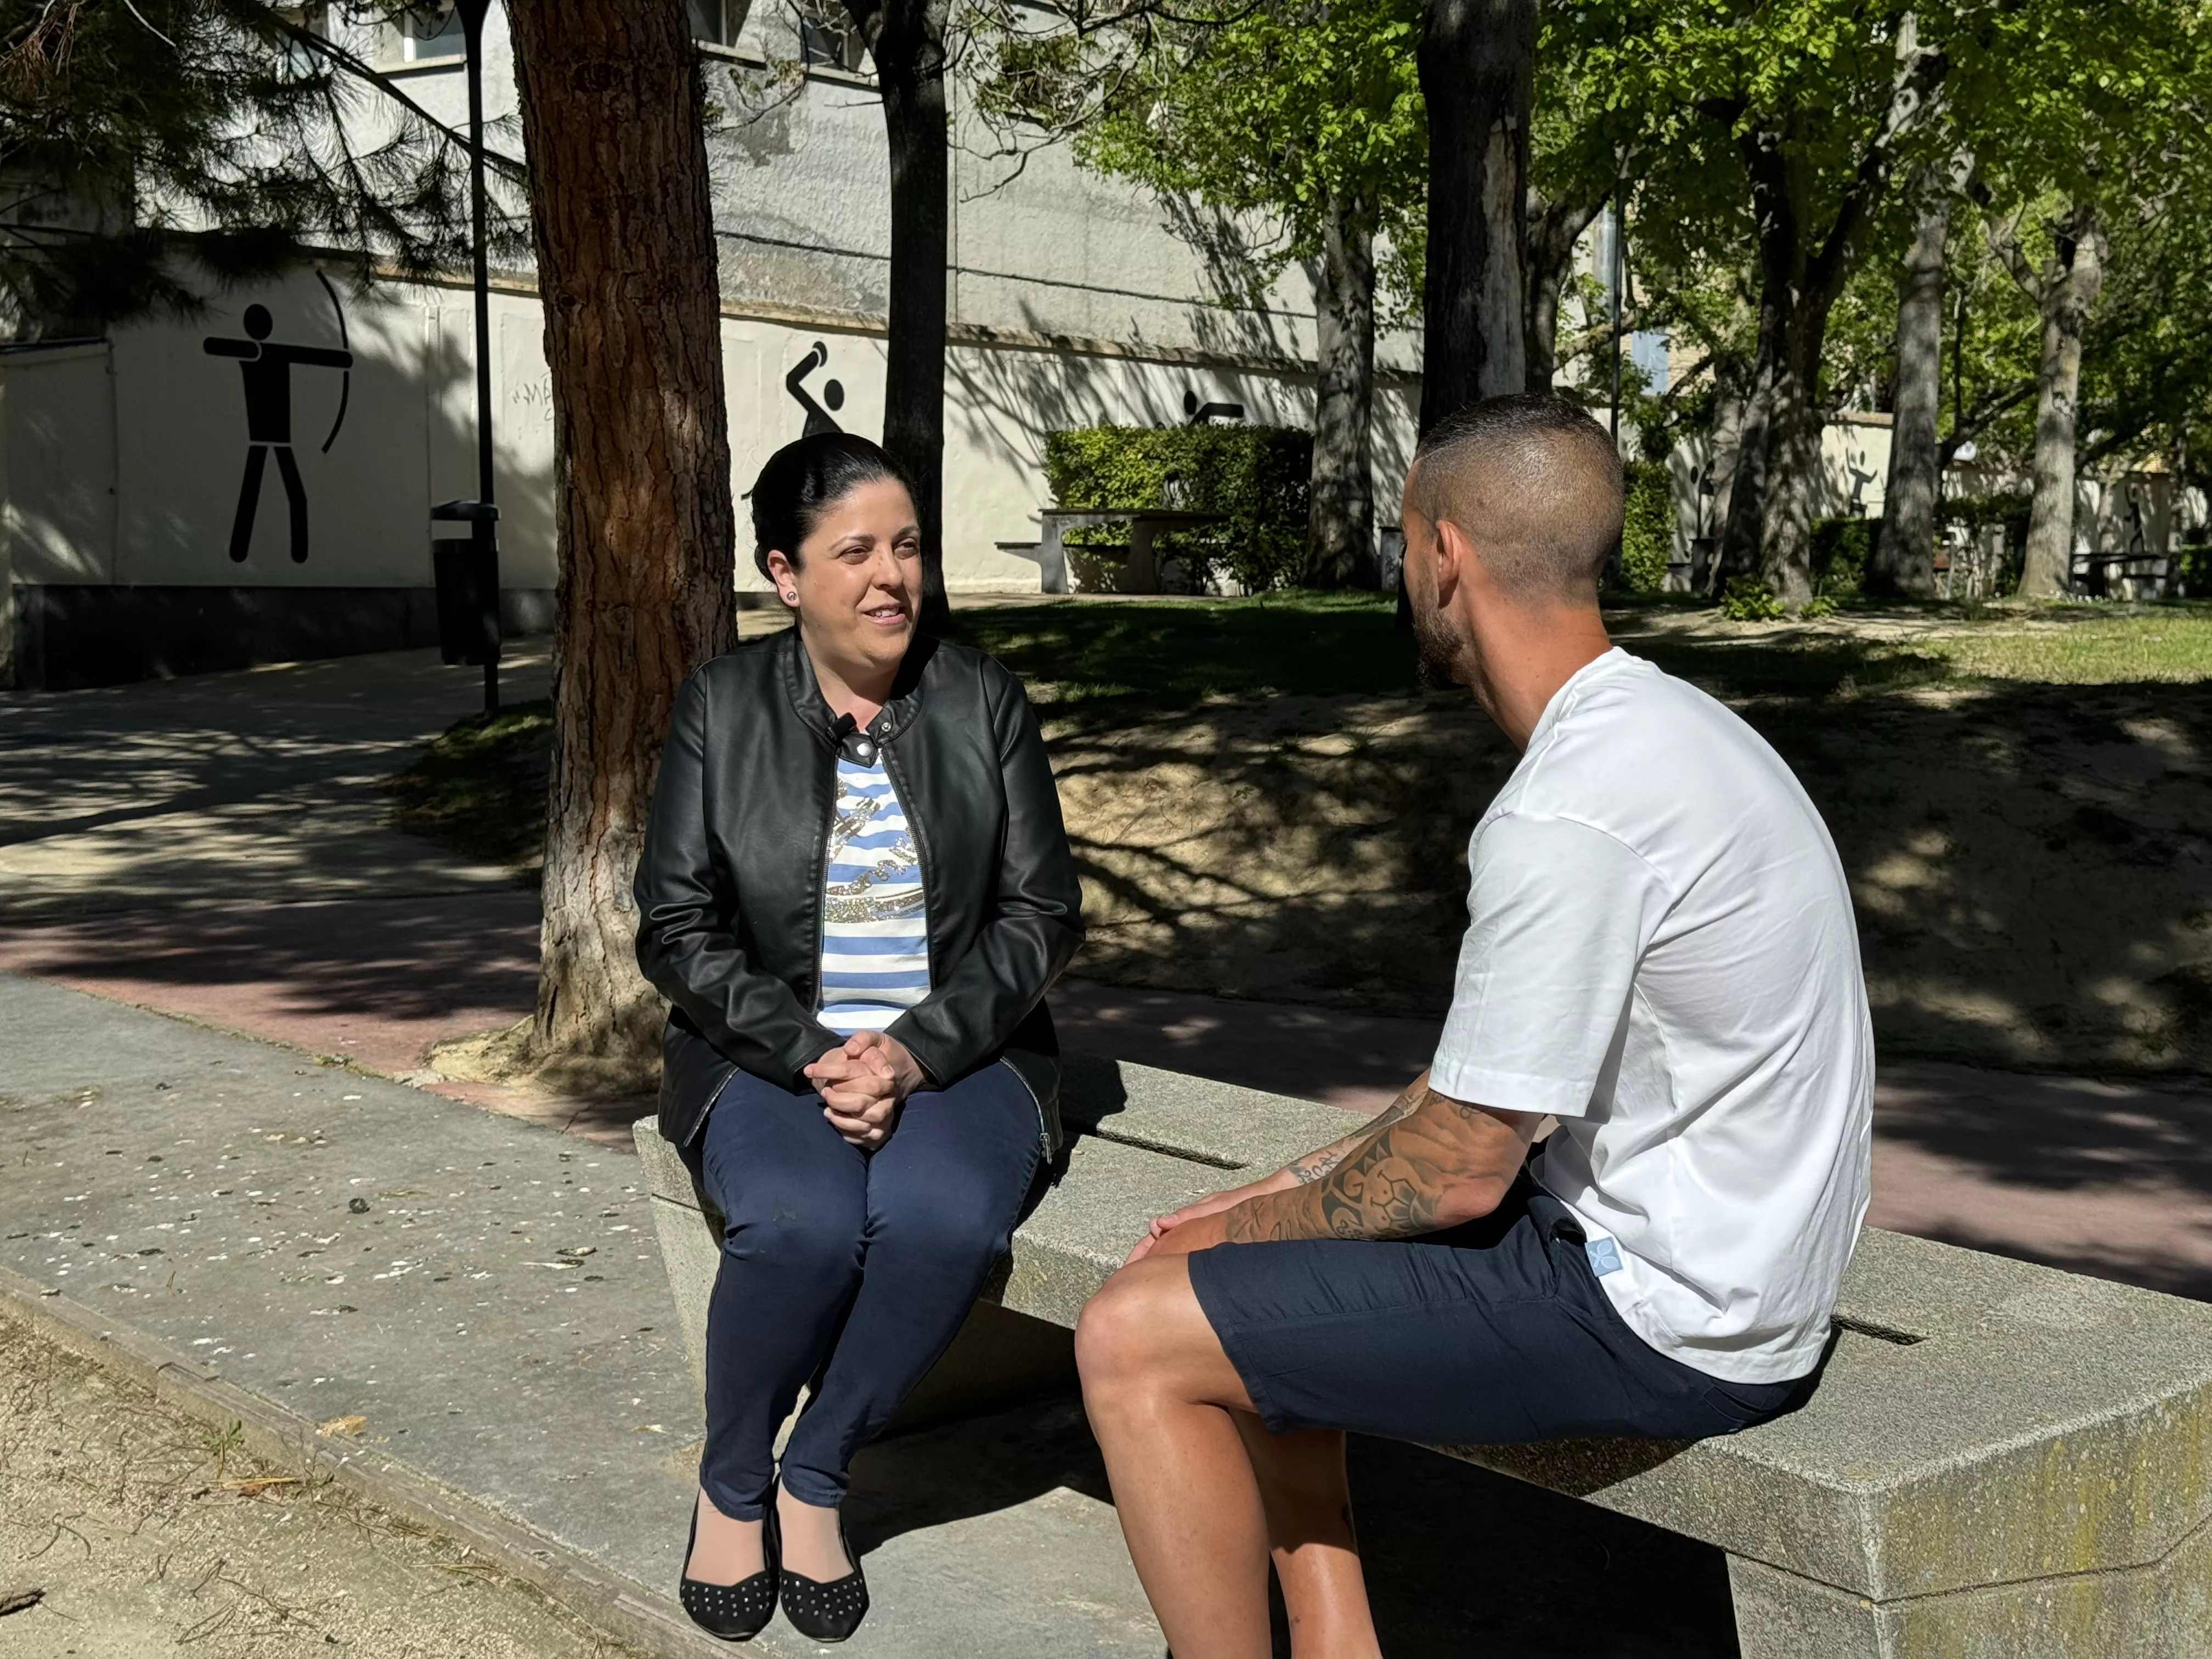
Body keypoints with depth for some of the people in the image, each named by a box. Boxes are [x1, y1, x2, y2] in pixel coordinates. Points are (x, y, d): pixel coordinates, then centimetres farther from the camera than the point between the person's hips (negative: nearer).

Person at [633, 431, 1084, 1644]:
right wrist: (811, 1054, -16)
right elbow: (677, 927, -1)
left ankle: (816, 1479, -7)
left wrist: (915, 1050, -15)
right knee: (801, 1225, -32)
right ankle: (731, 1487, -4)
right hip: (770, 1053, 0)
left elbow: (1042, 914, 0)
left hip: (955, 1051, 1)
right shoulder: (721, 705, 2)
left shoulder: (984, 701, 3)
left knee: (945, 1220, -32)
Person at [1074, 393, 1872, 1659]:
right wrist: (1287, 1192, 9)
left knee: (1136, 1341, -9)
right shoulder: (1663, 725, 8)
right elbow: (1488, 1081, 13)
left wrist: (1250, 1225, -1)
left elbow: (1457, 1171, -18)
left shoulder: (1566, 817, -25)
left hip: (1664, 1318, -10)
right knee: (1246, 1284, 18)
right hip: (1735, 1259, 10)